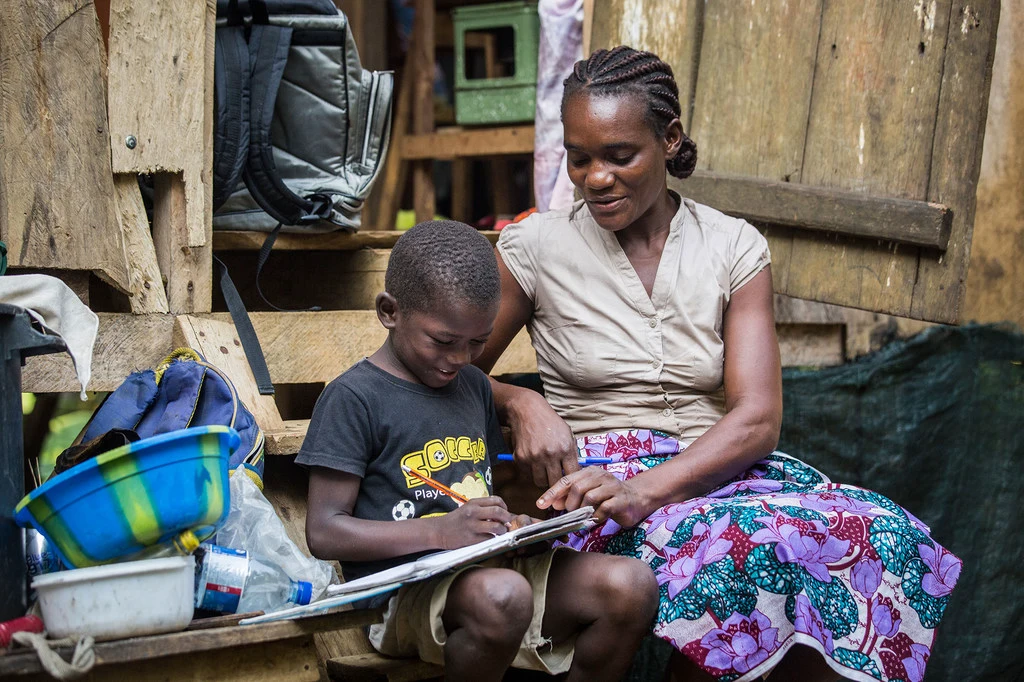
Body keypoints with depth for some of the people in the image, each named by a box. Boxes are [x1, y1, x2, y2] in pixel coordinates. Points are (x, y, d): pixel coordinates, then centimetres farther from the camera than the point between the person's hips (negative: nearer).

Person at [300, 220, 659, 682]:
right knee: (502, 596, -40)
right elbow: (324, 532, -10)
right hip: (407, 588, -7)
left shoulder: (473, 385, 18)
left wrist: (511, 523, 4)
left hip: (490, 567, 7)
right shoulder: (354, 398, -6)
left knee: (632, 585, -17)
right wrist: (442, 530, -20)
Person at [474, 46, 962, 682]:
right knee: (740, 549, -37)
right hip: (597, 480, -2)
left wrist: (648, 488, -22)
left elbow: (757, 418, -5)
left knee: (881, 535, -29)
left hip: (717, 466, 3)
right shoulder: (535, 245, 2)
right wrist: (519, 402, -14)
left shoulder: (735, 247, 5)